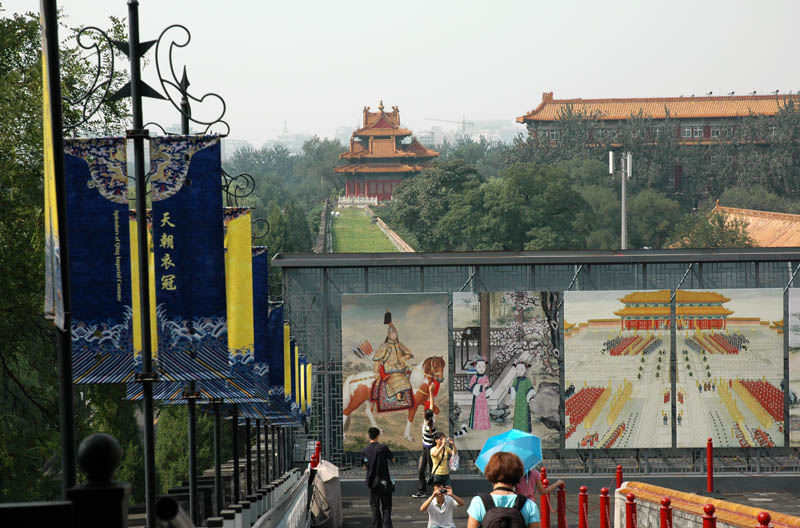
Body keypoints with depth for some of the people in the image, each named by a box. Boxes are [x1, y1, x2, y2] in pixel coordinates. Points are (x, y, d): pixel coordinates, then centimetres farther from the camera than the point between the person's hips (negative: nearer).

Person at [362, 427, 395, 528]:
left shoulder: (365, 450, -2)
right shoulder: (383, 448, -10)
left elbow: (365, 467, 3)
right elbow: (392, 458, 3)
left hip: (372, 481, 2)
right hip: (384, 480, -2)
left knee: (375, 506, 11)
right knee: (386, 506, 2)